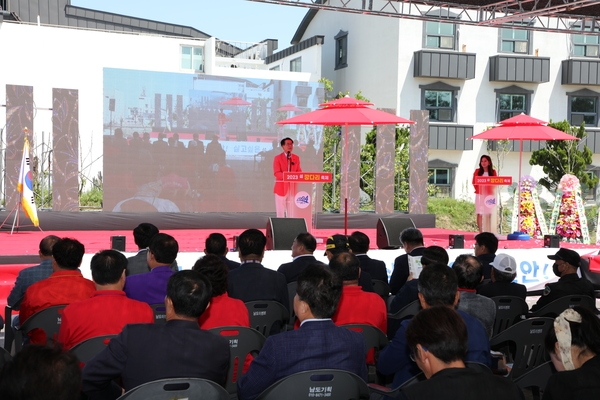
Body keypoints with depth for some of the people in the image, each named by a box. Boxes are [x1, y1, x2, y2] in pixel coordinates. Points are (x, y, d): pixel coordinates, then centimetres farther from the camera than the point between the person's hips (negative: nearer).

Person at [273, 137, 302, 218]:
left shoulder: (296, 158, 13)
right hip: (281, 188, -3)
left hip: (293, 188, 4)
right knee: (280, 212, -1)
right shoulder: (277, 158, 0)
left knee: (292, 212, 4)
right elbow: (276, 173, -10)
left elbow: (299, 171, 9)